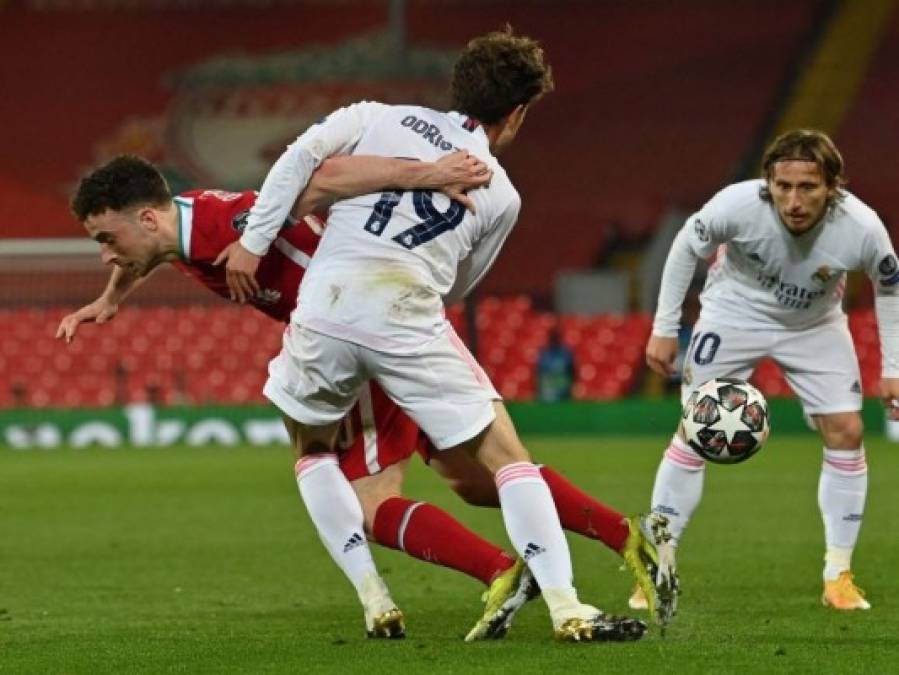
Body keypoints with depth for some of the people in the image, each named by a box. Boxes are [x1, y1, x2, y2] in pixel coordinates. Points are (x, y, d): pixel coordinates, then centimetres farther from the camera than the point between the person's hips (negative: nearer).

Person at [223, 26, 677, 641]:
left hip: (325, 308, 1)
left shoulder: (380, 119, 12)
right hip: (410, 325, -1)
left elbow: (301, 156, 1)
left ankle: (374, 600, 15)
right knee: (506, 455, 9)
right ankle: (566, 608, -1)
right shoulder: (501, 197, 13)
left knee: (313, 451, 27)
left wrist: (253, 242, 4)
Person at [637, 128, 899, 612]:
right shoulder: (738, 204, -34)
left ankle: (838, 577, 4)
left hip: (815, 326, 1)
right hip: (734, 314, -1)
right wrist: (664, 329, -9)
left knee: (846, 432, -8)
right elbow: (686, 247, -13)